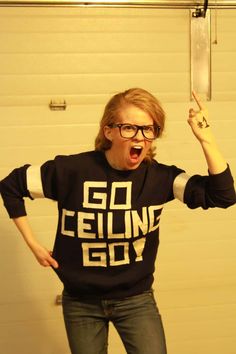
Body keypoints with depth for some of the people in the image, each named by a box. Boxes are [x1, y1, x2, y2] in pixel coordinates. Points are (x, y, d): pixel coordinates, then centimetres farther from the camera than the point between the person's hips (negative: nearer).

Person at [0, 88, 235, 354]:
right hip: (81, 303, 0)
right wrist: (33, 244, -5)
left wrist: (205, 139, -27)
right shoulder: (72, 171, -17)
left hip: (137, 299, 1)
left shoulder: (159, 177, -12)